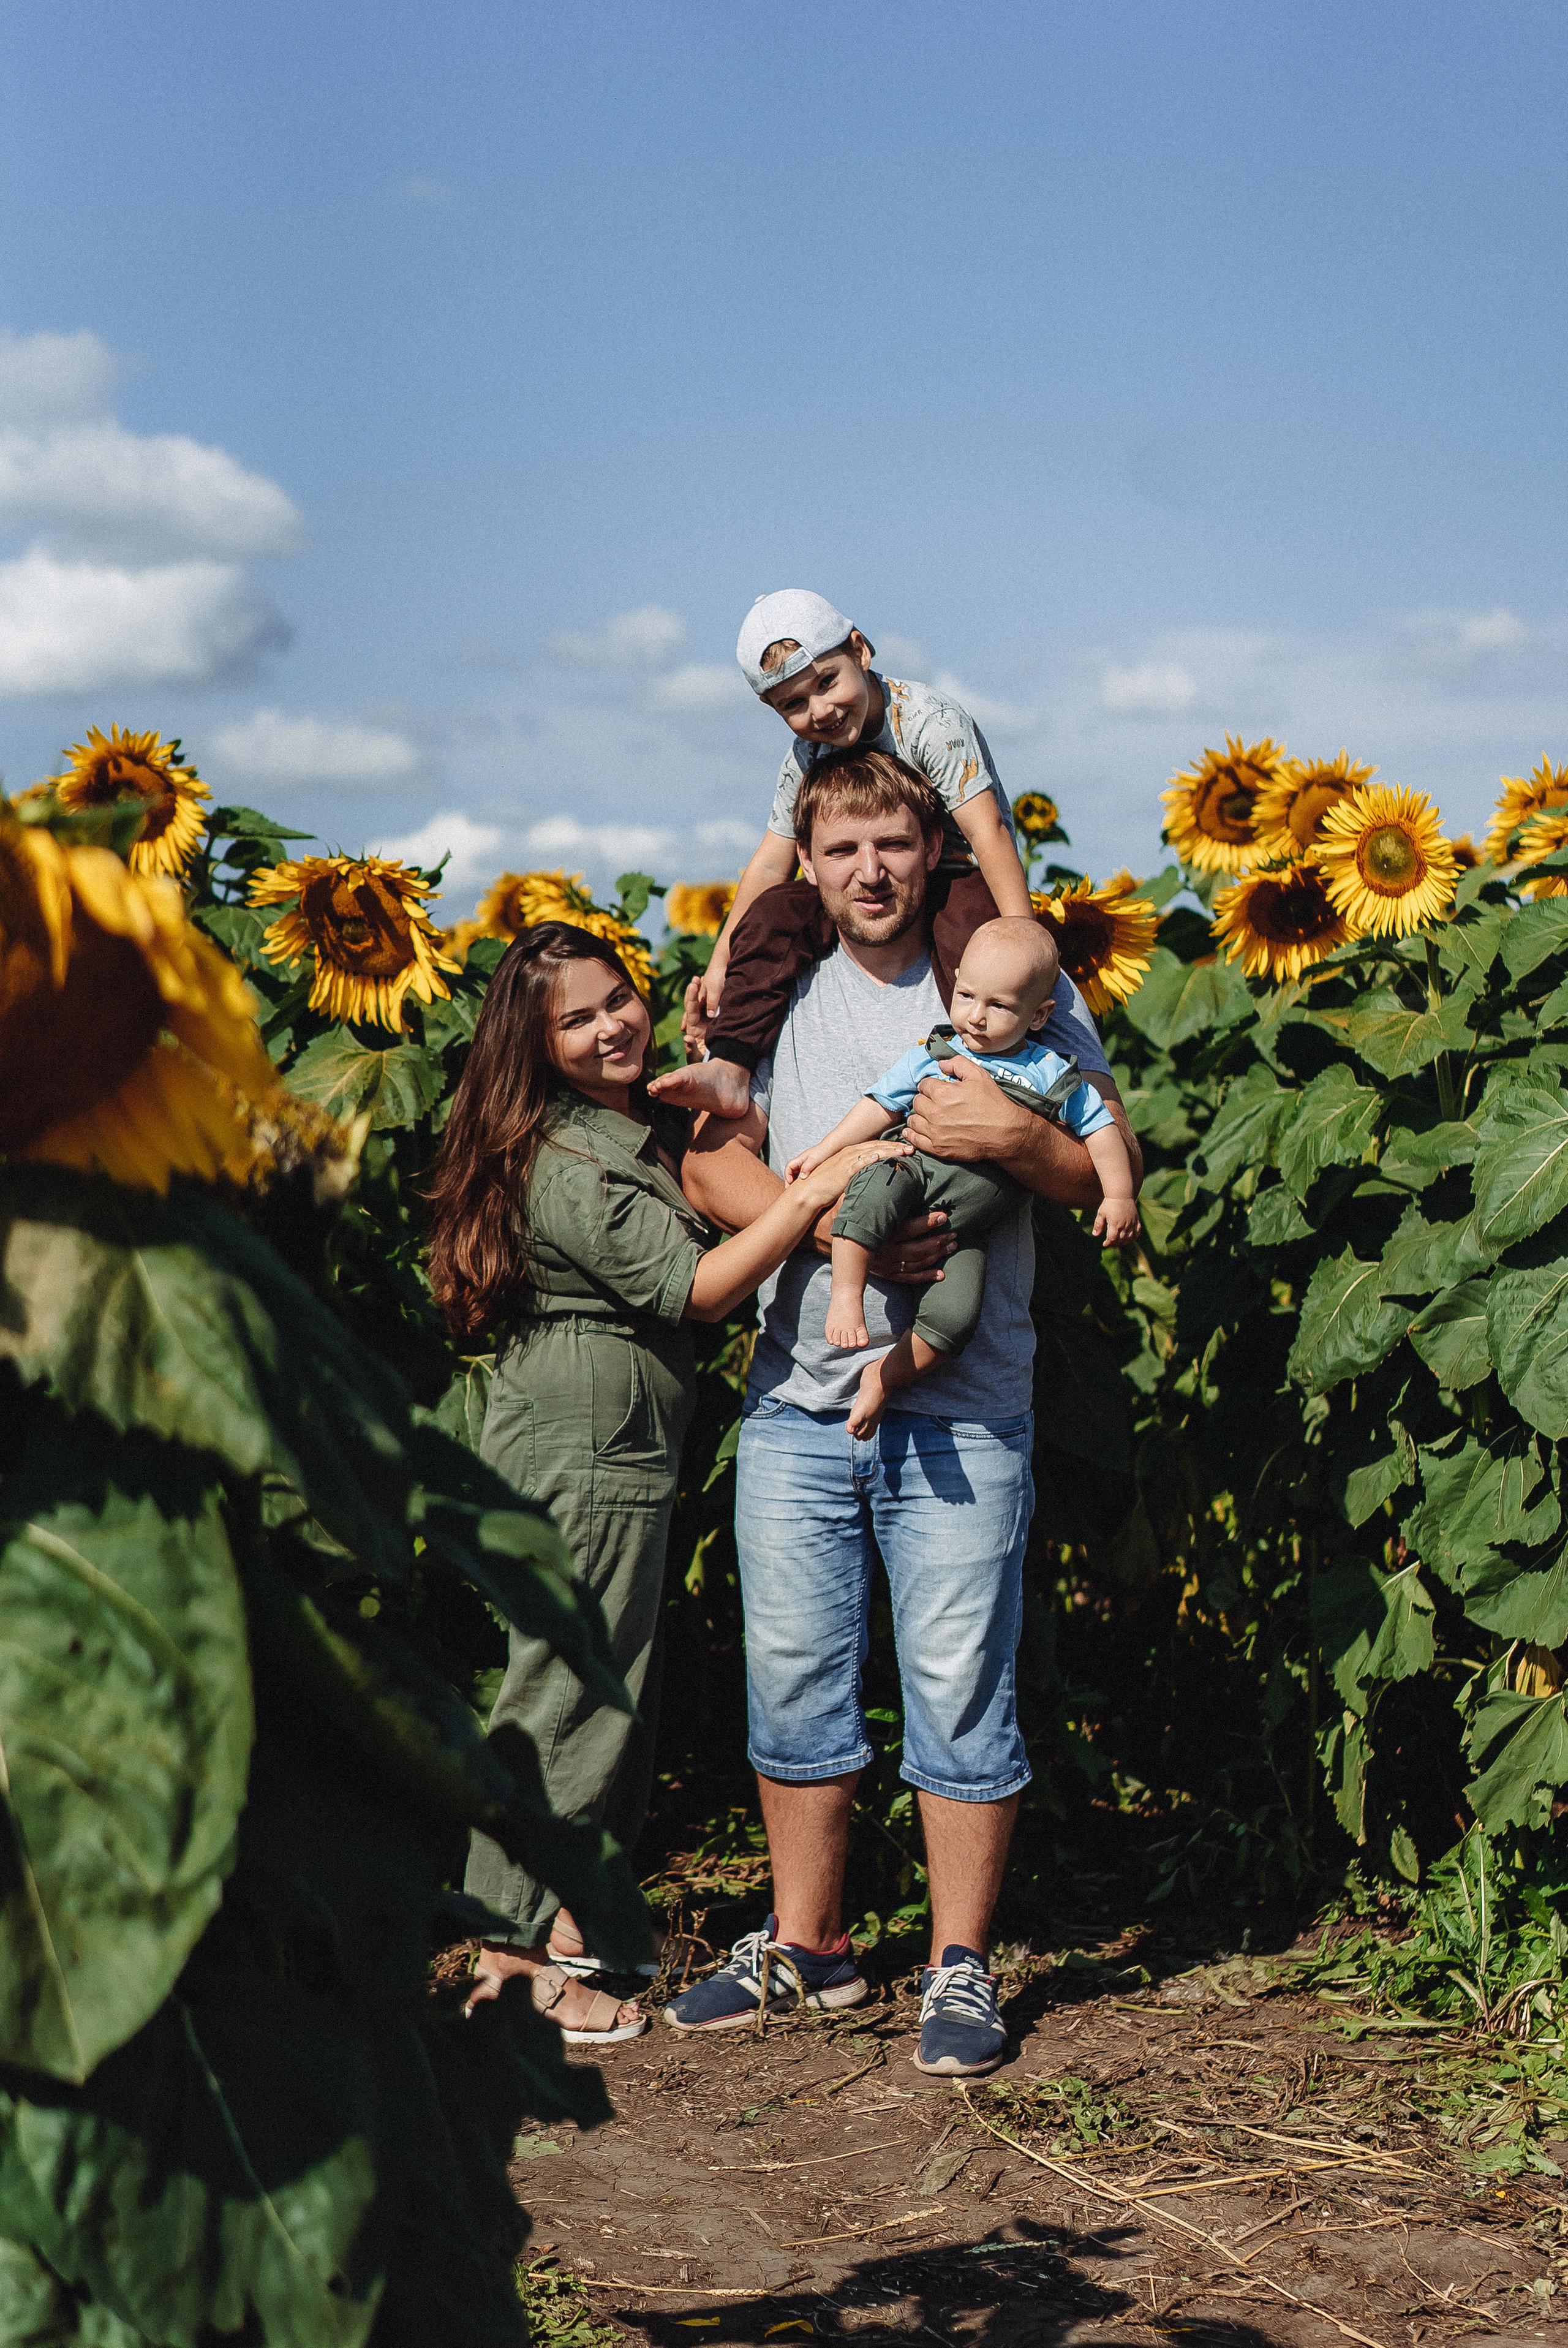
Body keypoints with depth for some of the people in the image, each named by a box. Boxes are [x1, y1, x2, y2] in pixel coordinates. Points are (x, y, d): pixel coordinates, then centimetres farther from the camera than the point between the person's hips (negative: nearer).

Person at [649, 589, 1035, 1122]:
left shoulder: (929, 721, -20)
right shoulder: (807, 758, -1)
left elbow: (986, 830, -28)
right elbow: (771, 862, 4)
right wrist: (720, 964, -2)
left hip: (963, 879, -5)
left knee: (964, 928, -40)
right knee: (772, 911, -17)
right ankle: (728, 1070, -22)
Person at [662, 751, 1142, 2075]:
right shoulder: (781, 996, 9)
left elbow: (1114, 1175, 2)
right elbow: (712, 1162, 5)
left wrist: (1016, 1140, -18)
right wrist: (838, 1227, -11)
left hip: (961, 1408, -3)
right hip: (798, 1397, 3)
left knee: (960, 1686, -1)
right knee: (794, 1679, 10)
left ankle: (961, 1966, 12)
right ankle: (808, 1944, 25)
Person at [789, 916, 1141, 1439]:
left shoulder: (1052, 1077, 10)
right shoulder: (930, 1056, 12)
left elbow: (1101, 1131, 14)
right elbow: (881, 1106, 15)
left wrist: (1118, 1197, 3)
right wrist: (823, 1152, 8)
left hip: (966, 1229, 0)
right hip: (912, 1168, 0)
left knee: (956, 1315, -23)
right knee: (875, 1187, -38)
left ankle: (884, 1377, -4)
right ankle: (846, 1293, -29)